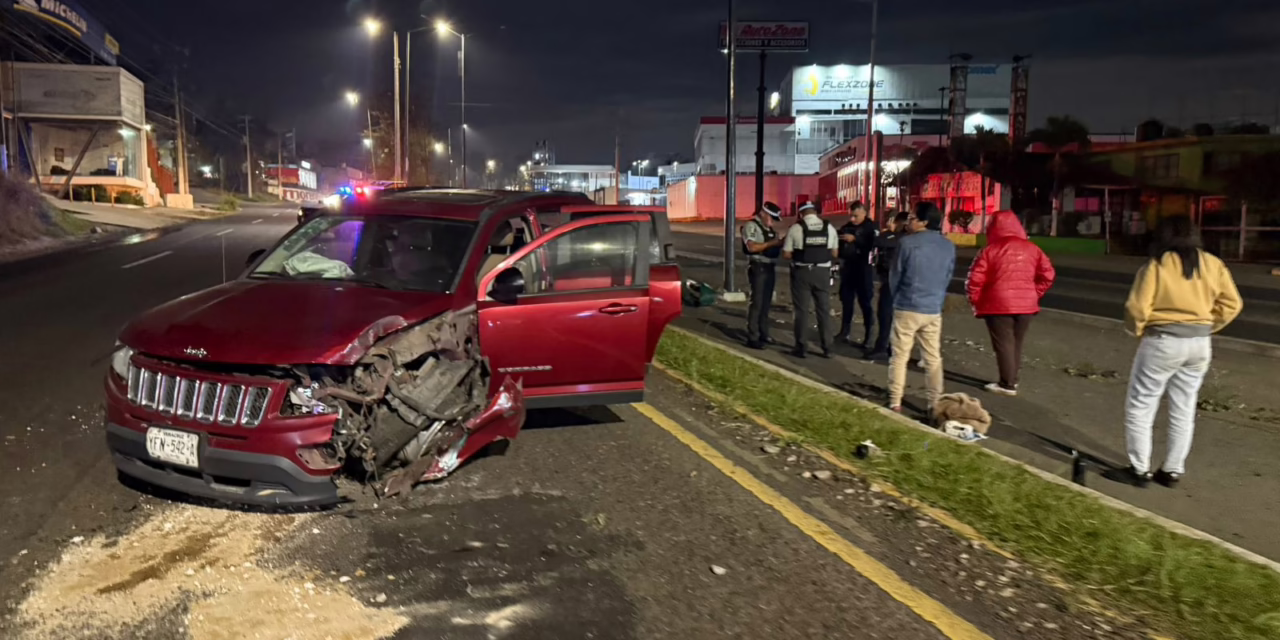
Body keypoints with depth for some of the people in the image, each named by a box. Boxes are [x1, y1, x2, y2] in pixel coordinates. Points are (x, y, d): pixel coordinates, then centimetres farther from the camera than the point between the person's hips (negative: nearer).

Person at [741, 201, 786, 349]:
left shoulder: (770, 229, 17)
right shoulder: (751, 226, -9)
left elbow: (774, 247, 18)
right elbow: (751, 247, -21)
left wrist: (782, 241, -1)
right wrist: (771, 243, -21)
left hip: (770, 267, 8)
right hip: (758, 267, -8)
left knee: (766, 302, 12)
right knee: (757, 302, -9)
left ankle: (763, 333, 21)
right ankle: (752, 338, -6)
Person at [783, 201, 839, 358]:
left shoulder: (795, 228, -7)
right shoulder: (829, 227, 3)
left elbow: (786, 254, -6)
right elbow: (834, 253, 8)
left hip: (802, 272, -2)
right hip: (822, 272, 2)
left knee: (802, 310, 6)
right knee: (824, 310, 10)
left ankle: (801, 347, 9)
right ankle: (827, 348, 13)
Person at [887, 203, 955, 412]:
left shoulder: (907, 243, -11)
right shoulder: (948, 246, 4)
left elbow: (895, 275, -2)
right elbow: (948, 277, 10)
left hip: (907, 308, -4)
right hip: (934, 310, 4)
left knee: (899, 357, 4)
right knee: (933, 358, 12)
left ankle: (895, 402, 5)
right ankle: (935, 402, 14)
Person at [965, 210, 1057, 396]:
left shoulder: (990, 250, -8)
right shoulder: (1032, 249, 5)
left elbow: (975, 279, -11)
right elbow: (1047, 275, 3)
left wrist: (975, 301, 3)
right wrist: (1034, 294, 13)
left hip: (998, 304, -4)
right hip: (1026, 304, 5)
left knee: (1003, 344, 2)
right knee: (1016, 343, 17)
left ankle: (1007, 384, 4)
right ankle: (1013, 379, 24)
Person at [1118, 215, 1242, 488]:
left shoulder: (1156, 265, -12)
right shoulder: (1213, 264, 3)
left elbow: (1137, 307, -16)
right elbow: (1231, 304, 5)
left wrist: (1137, 330, 3)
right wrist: (1206, 327, 13)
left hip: (1163, 342, -5)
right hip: (1200, 344, 5)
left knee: (1139, 407, 7)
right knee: (1184, 411, 15)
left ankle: (1140, 469, 9)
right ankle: (1173, 471, 21)